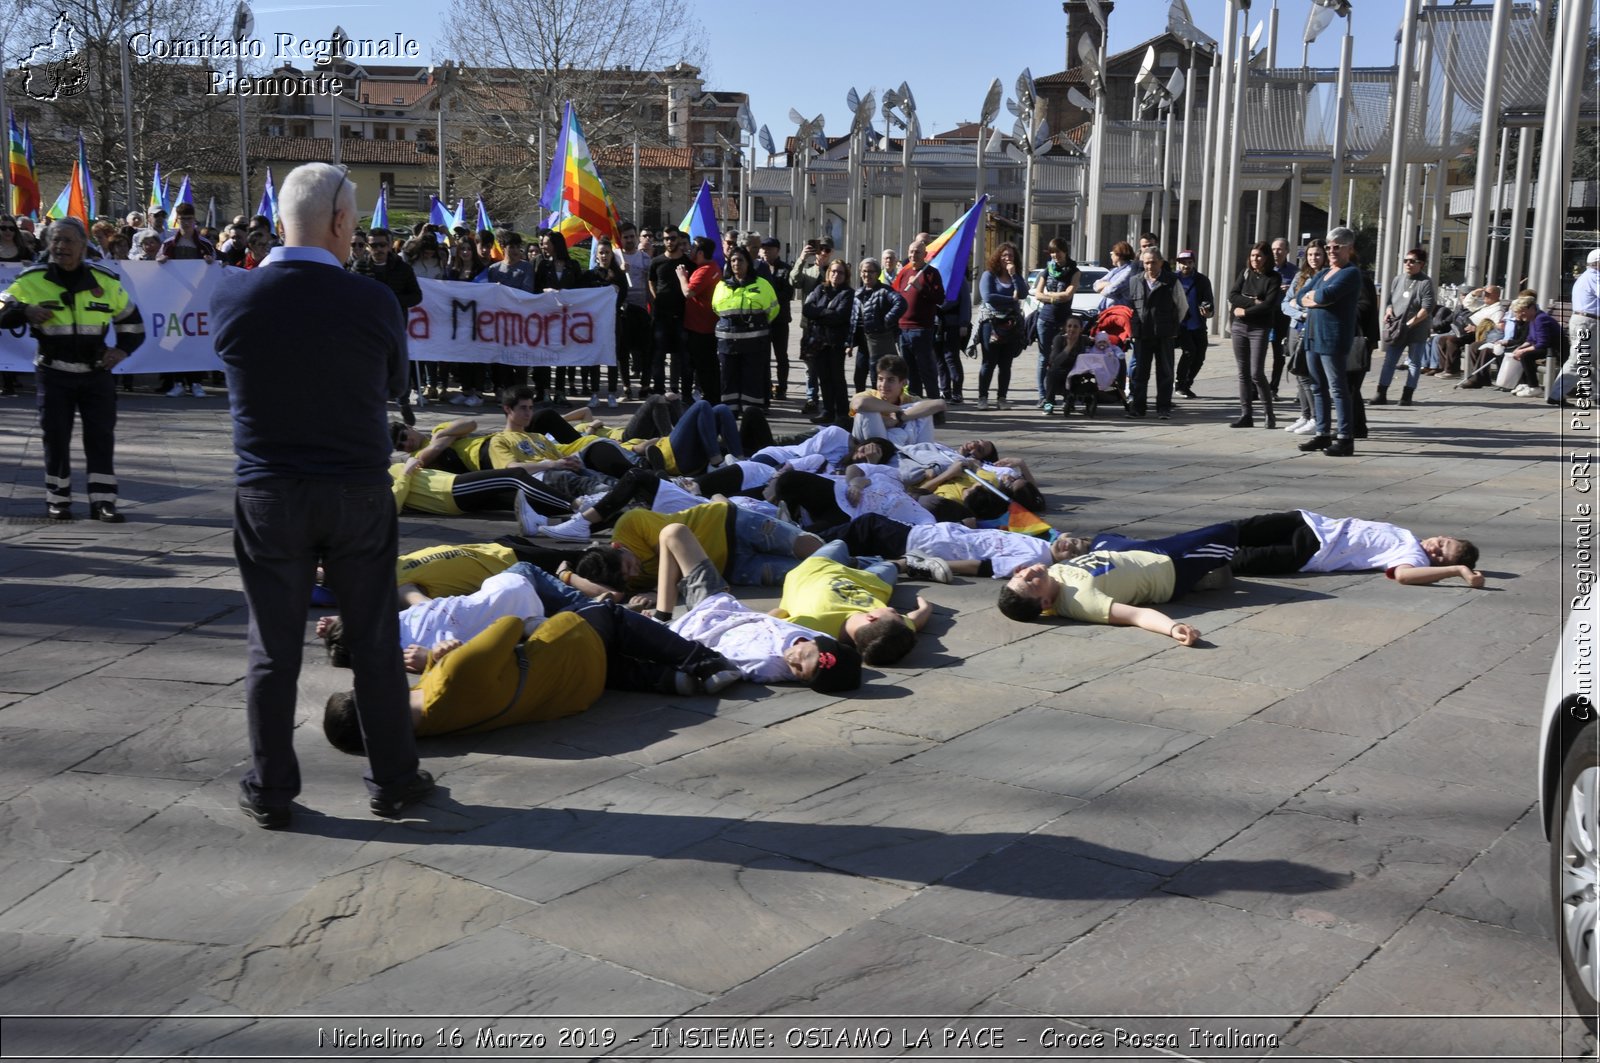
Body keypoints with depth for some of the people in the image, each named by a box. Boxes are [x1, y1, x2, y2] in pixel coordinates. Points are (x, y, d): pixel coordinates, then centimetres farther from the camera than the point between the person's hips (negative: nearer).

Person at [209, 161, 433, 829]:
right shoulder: (372, 302, -12)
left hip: (267, 497, 1)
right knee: (375, 644, 11)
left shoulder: (231, 301, -7)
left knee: (273, 649, 11)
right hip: (357, 494, -1)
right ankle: (393, 780, 22)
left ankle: (271, 791, 21)